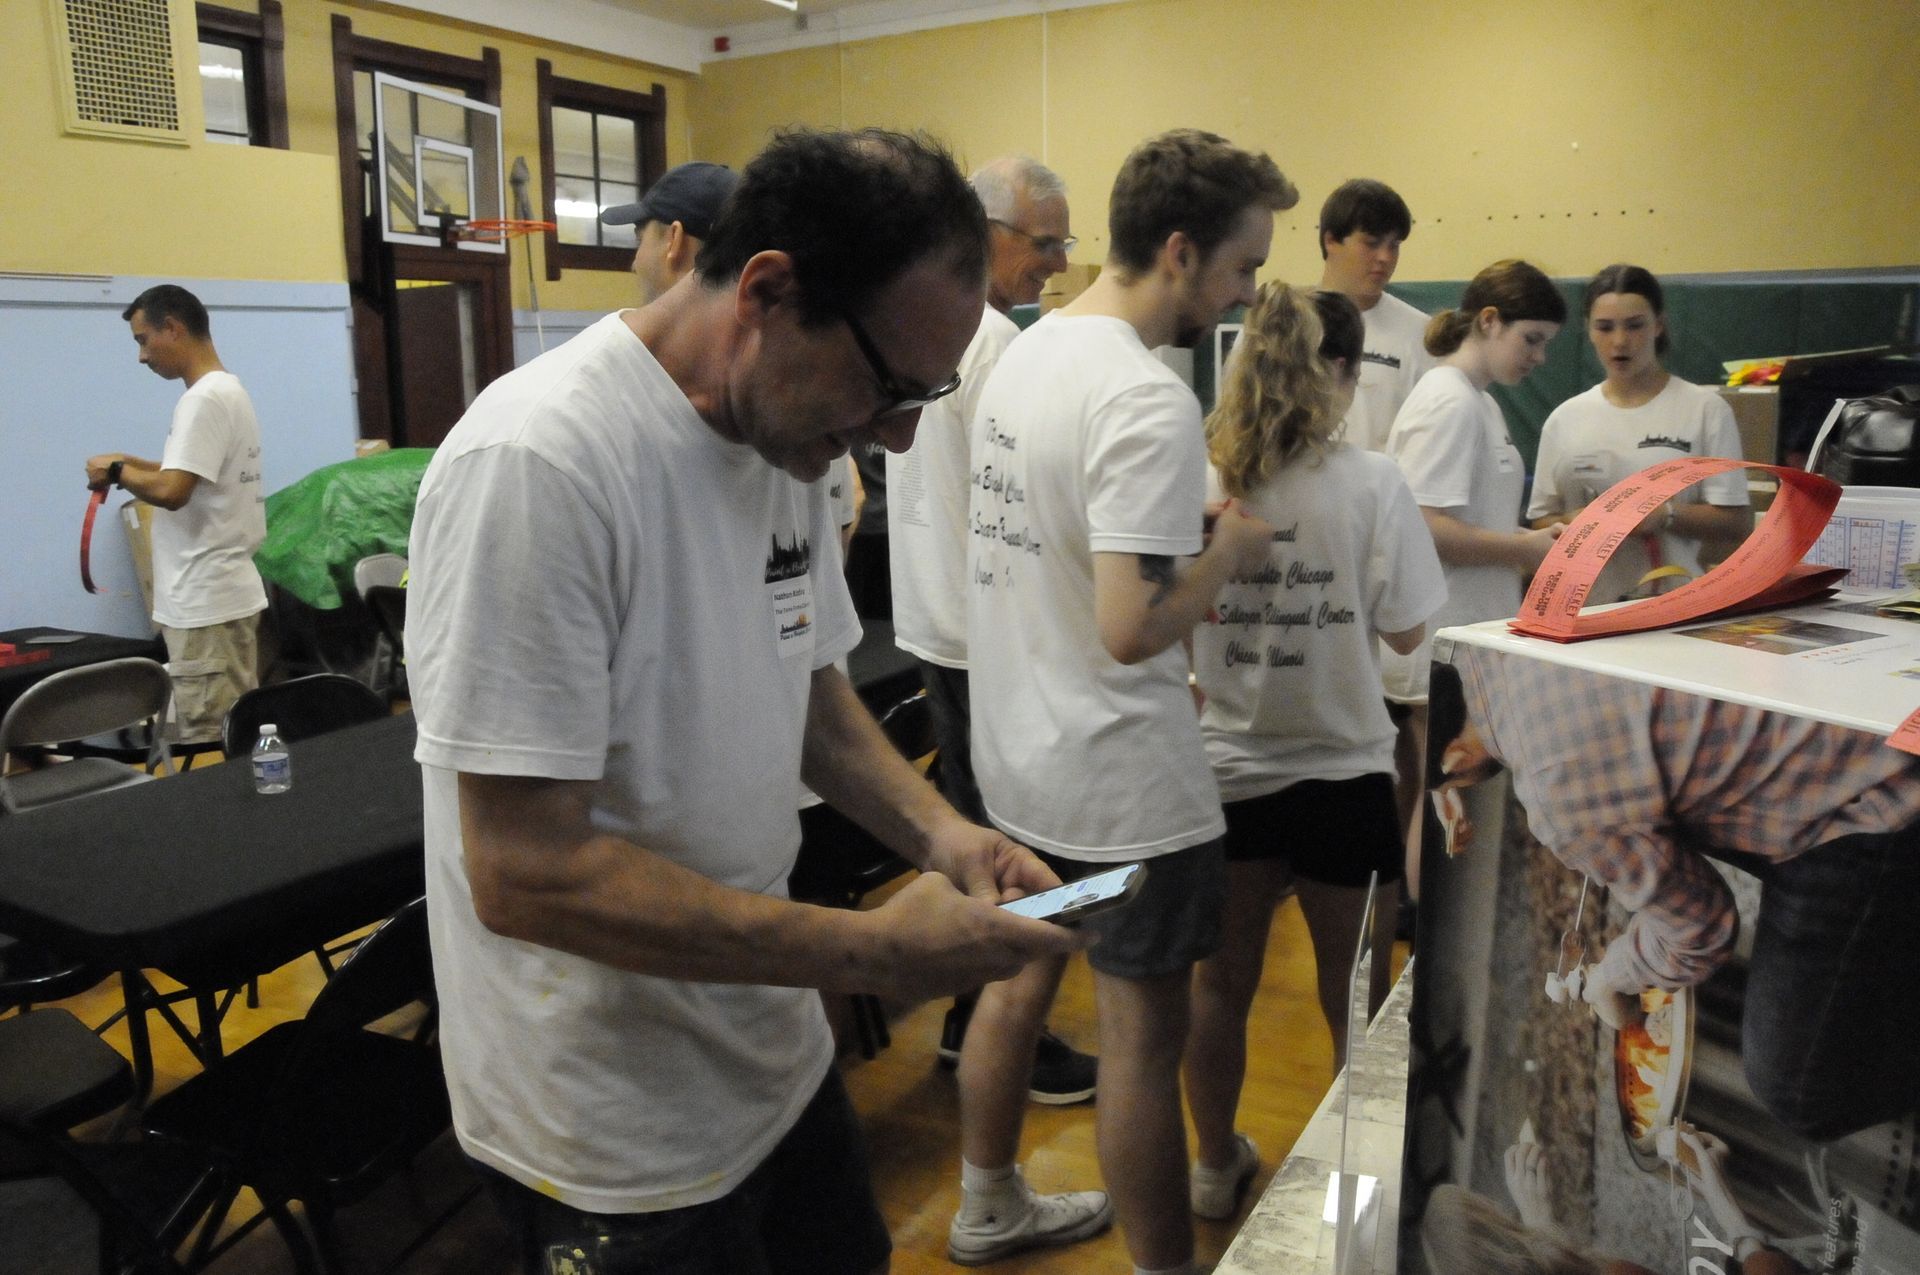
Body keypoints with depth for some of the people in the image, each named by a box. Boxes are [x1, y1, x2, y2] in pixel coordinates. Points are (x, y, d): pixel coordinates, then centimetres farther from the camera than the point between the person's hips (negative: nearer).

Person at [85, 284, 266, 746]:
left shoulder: (204, 399, -16)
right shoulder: (228, 391, 15)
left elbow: (171, 492, -24)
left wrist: (116, 471, -7)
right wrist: (134, 464, 14)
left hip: (206, 602, -10)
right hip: (224, 592, 10)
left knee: (209, 749, -6)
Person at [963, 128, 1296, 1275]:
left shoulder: (1025, 353, 5)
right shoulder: (1149, 401, -23)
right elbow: (1133, 628, -28)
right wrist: (1230, 550, -12)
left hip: (1016, 758, 9)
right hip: (1121, 788, -9)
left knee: (1018, 982, 23)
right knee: (1143, 1038, 7)